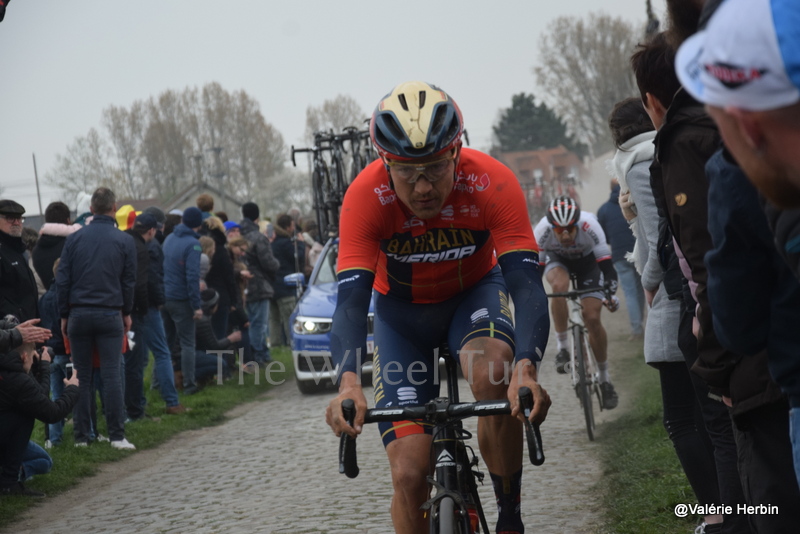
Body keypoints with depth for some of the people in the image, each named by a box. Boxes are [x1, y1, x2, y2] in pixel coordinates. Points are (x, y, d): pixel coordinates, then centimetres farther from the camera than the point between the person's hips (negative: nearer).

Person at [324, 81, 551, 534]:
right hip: (402, 310, 1)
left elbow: (527, 285, -37)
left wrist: (526, 369, -55)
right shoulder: (366, 196, -30)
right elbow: (351, 299, -36)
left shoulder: (493, 183, -31)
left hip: (475, 292, 0)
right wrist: (349, 382, -55)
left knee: (493, 375, -35)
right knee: (410, 474, -11)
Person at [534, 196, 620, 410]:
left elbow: (606, 263, -34)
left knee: (592, 318, -13)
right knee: (560, 285, -36)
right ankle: (562, 347, -20)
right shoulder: (543, 230, -34)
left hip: (587, 261, -1)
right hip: (557, 259, 1)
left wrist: (610, 293, -45)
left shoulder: (589, 225, -37)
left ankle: (605, 378, 4)